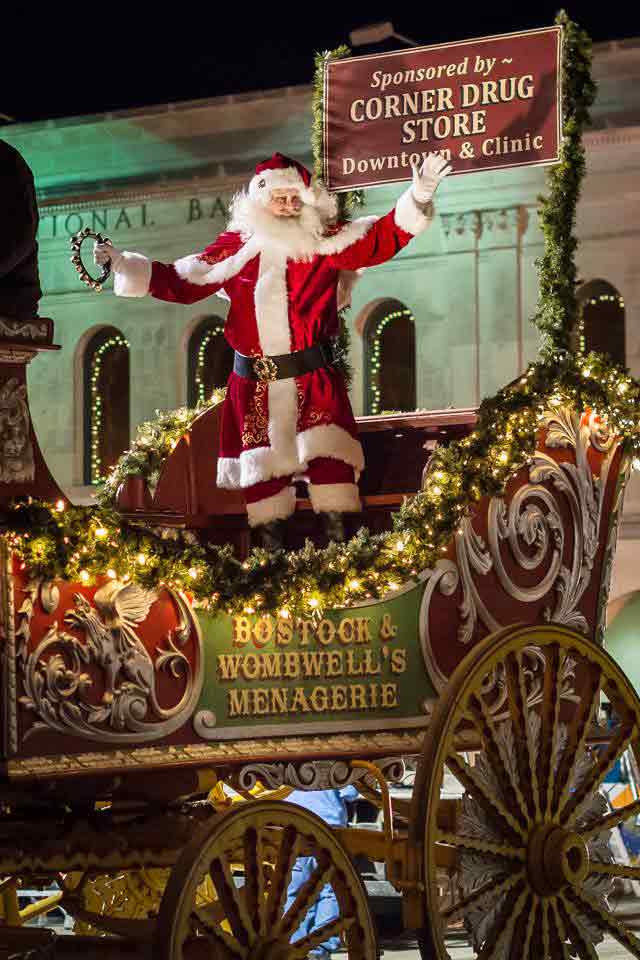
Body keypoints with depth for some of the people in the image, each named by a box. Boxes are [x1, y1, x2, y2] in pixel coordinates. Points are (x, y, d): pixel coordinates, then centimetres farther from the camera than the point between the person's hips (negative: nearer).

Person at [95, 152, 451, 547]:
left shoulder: (325, 243, 2)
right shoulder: (235, 249, 7)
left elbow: (381, 238, -8)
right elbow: (179, 282, 11)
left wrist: (418, 196, -22)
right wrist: (122, 263, 4)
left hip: (314, 379, -2)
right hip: (255, 385, 2)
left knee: (328, 461, -12)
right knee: (263, 470, 7)